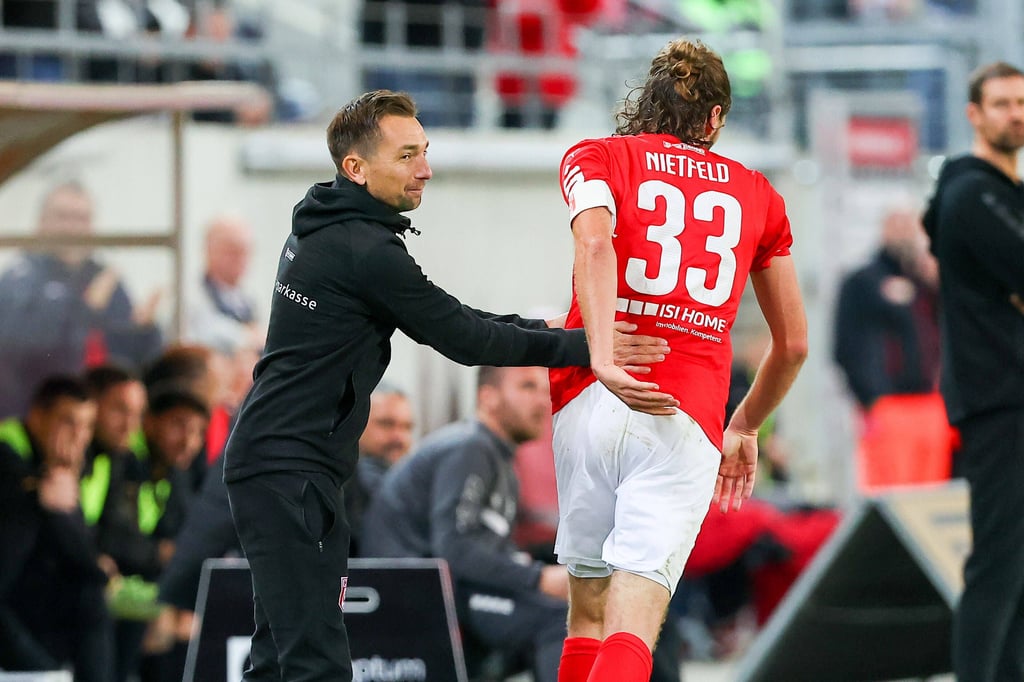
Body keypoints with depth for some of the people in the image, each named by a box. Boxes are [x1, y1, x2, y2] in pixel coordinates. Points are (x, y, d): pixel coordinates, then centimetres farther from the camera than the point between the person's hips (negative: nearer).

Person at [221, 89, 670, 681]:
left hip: (275, 460, 11)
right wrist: (581, 347, -13)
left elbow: (440, 316, 18)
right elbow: (463, 340, -15)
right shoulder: (366, 250, -18)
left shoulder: (324, 229, 13)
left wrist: (532, 329, 10)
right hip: (290, 470, -11)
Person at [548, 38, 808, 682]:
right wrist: (744, 429, 41)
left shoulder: (597, 157, 12)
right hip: (687, 419, 0)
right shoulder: (757, 193, 20)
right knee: (632, 625, -10)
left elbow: (594, 243, -11)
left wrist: (604, 359, -23)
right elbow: (793, 344, 26)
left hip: (590, 404, 0)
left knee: (588, 609, 16)